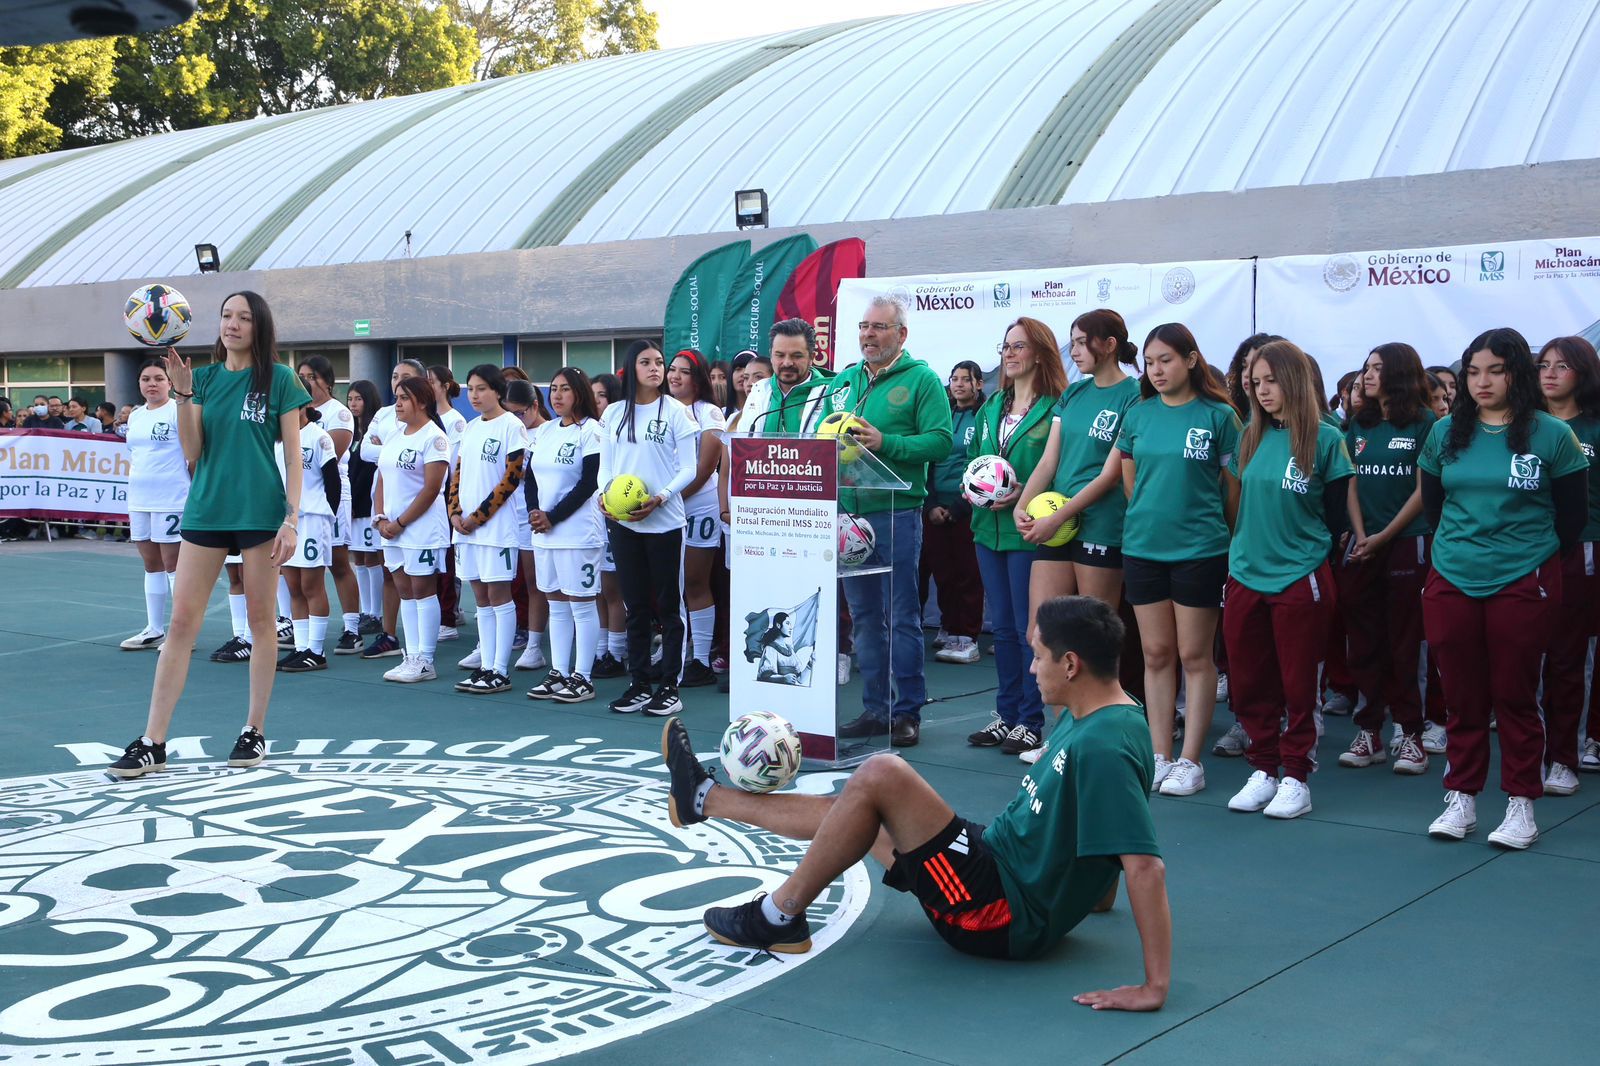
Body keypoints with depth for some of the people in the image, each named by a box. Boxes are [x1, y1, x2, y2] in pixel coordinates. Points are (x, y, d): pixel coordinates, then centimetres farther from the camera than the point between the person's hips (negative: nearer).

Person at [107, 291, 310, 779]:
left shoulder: (279, 379, -1)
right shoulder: (204, 378, 9)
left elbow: (294, 454, -2)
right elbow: (192, 452, 3)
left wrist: (292, 519, -9)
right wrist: (183, 394, -9)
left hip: (261, 512, -3)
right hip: (206, 510, 3)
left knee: (260, 619, 5)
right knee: (181, 621, 0)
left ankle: (254, 731, 17)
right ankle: (152, 743, 2)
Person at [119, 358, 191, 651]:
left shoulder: (178, 411, -8)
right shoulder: (135, 417, 14)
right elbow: (134, 457, 21)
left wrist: (195, 492, -16)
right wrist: (133, 493, 18)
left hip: (171, 501, -7)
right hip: (139, 501, 7)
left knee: (174, 564, -3)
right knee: (151, 564, 12)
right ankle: (154, 630, 19)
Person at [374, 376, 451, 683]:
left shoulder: (434, 437, -10)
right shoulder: (394, 436, 14)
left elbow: (431, 489, -15)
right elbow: (383, 479, 16)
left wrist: (400, 523, -14)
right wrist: (381, 518, 1)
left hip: (423, 527, -8)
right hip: (392, 528, 8)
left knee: (423, 591, -3)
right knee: (405, 592, 9)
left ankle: (425, 662, 2)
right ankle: (412, 657, 14)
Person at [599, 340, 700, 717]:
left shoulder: (675, 411, -2)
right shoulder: (613, 413, 10)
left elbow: (688, 468, -5)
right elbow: (606, 464, 13)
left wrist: (659, 498, -19)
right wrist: (603, 494, -7)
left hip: (664, 521, -4)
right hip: (622, 522, 4)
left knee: (668, 606, 2)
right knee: (635, 605, 10)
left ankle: (669, 686, 7)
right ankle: (639, 683, 17)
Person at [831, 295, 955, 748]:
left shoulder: (921, 380, -2)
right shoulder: (843, 381, 16)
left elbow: (941, 440, -12)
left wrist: (885, 443, -20)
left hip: (896, 512, -6)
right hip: (847, 513, 6)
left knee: (901, 616, -2)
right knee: (863, 616, 11)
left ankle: (907, 711, 7)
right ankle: (874, 708, 20)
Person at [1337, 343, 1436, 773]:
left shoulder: (1424, 424, -2)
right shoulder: (1360, 426, 12)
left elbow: (1424, 490, -6)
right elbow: (1352, 486, 10)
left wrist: (1384, 536, -10)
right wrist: (1360, 536, -3)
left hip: (1406, 542, -5)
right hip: (1362, 547, 5)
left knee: (1402, 643, -2)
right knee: (1364, 642, 5)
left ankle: (1409, 734, 4)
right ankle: (1369, 732, 10)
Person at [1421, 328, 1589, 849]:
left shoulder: (1551, 434, -4)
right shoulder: (1446, 433, 5)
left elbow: (1573, 514, 3)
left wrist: (1534, 557, 9)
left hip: (1524, 585, -3)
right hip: (1450, 584, 3)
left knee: (1515, 695, 4)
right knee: (1461, 695, 9)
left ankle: (1521, 805, 15)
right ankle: (1461, 799, 19)